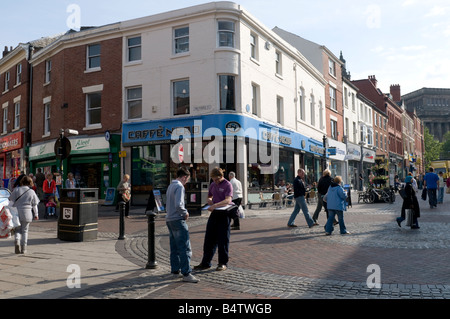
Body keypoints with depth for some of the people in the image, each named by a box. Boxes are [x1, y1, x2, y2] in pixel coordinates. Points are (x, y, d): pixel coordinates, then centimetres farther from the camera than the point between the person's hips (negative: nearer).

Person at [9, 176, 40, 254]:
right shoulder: (32, 192, 0)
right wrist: (36, 214, 13)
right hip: (27, 214, 0)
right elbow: (34, 205, 5)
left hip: (17, 213, 0)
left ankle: (17, 241, -13)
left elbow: (11, 200, -1)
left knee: (18, 230, 13)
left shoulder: (16, 190, -1)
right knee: (25, 231, 9)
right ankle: (23, 248, 10)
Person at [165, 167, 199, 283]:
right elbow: (178, 205, -25)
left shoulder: (170, 186, 16)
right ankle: (186, 273, -9)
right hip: (177, 220, -10)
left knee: (174, 247, 16)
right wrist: (185, 213, -10)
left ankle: (175, 270, 24)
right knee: (185, 248, -8)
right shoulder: (179, 187, -14)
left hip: (169, 220, 10)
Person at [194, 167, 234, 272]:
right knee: (209, 239, 8)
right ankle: (205, 263, 17)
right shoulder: (213, 184, 13)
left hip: (224, 214, -7)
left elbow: (228, 200, -23)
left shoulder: (227, 185, -9)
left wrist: (215, 205, -34)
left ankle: (223, 263, 13)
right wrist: (209, 201, 3)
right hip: (214, 213, 7)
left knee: (223, 240, 1)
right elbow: (209, 197, 27)